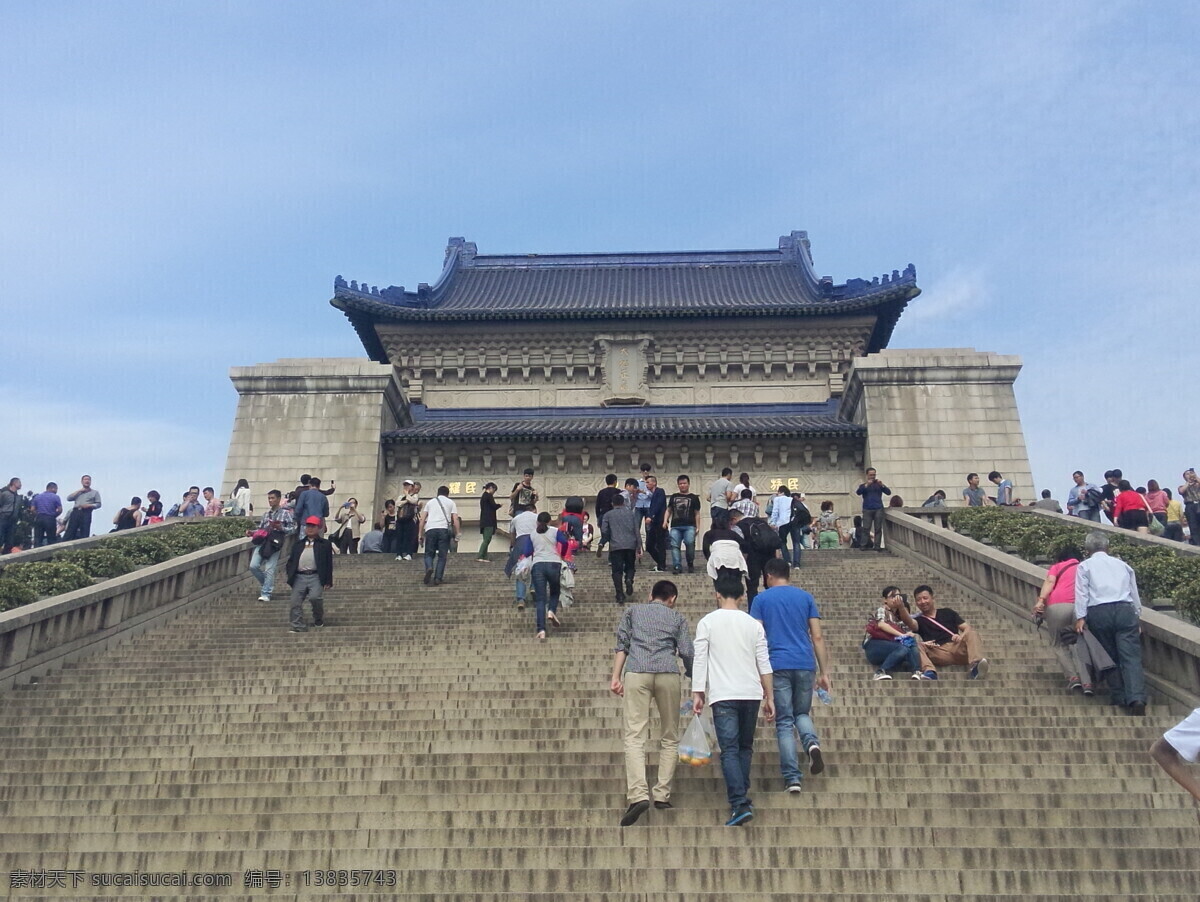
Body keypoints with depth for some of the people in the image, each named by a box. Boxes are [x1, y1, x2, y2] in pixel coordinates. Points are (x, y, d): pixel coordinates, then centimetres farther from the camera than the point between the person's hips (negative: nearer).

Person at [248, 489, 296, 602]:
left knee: (269, 569, -9)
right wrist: (252, 532, 4)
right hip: (262, 542, 5)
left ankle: (266, 594, -3)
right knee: (253, 566, -5)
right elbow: (260, 529, 22)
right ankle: (265, 583, 20)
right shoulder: (266, 514, 21)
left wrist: (281, 528, -14)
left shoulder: (285, 513, 6)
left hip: (274, 544, -5)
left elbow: (293, 529, 1)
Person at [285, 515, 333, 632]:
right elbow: (291, 561, 18)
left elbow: (329, 564, 4)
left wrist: (328, 582, -3)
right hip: (299, 577, 4)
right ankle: (298, 627, 4)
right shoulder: (298, 544, 20)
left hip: (316, 577, -4)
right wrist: (290, 577, 3)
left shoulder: (325, 544, 9)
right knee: (295, 603, -3)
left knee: (315, 597, -21)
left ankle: (319, 620, 5)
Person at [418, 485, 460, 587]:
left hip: (430, 529, 1)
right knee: (442, 556, 4)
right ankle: (438, 578, -5)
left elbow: (422, 519, 15)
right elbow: (456, 519, 7)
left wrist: (420, 534, 16)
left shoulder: (430, 502, 24)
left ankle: (429, 568, -21)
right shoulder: (450, 502, 19)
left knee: (429, 553, 9)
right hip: (444, 529, -1)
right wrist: (457, 534, 6)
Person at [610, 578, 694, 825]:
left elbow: (621, 644, 11)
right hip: (668, 674, 1)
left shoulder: (632, 611, 23)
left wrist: (616, 677, 7)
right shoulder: (677, 617, 21)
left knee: (635, 736, -7)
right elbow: (686, 652, 10)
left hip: (636, 673, 0)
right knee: (670, 737, 13)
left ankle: (638, 795, -22)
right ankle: (662, 794, 8)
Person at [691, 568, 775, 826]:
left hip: (723, 695, -3)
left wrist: (697, 694, 0)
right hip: (751, 693, 3)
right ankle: (741, 796, 19)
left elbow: (699, 660, -4)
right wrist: (769, 697, 10)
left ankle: (740, 803, -14)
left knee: (729, 750, -3)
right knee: (745, 747, 17)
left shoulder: (707, 622, -1)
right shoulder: (753, 624, 6)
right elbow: (764, 663, 5)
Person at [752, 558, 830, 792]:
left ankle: (792, 779, -2)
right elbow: (817, 637, 7)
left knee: (784, 722, 4)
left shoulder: (761, 599, 6)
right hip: (805, 665, 2)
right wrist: (824, 672, 10)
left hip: (778, 666, -2)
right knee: (802, 713, 20)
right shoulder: (806, 597, 11)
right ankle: (812, 742, -10)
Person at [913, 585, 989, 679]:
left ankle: (975, 665, -54)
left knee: (972, 634, -27)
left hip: (958, 647, 2)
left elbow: (968, 628, 16)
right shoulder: (919, 620, 20)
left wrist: (962, 637, -6)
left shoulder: (947, 612, 27)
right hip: (939, 653, -1)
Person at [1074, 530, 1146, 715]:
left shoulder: (1084, 566, 12)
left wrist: (1080, 617, -4)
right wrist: (1137, 618, 28)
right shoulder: (1122, 565, 21)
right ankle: (1137, 698, -21)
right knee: (1131, 657, -5)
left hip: (1099, 613, -1)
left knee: (1110, 656, 12)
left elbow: (1081, 592, 0)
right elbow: (1135, 594, 21)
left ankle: (1119, 697, 13)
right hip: (1125, 611, 1)